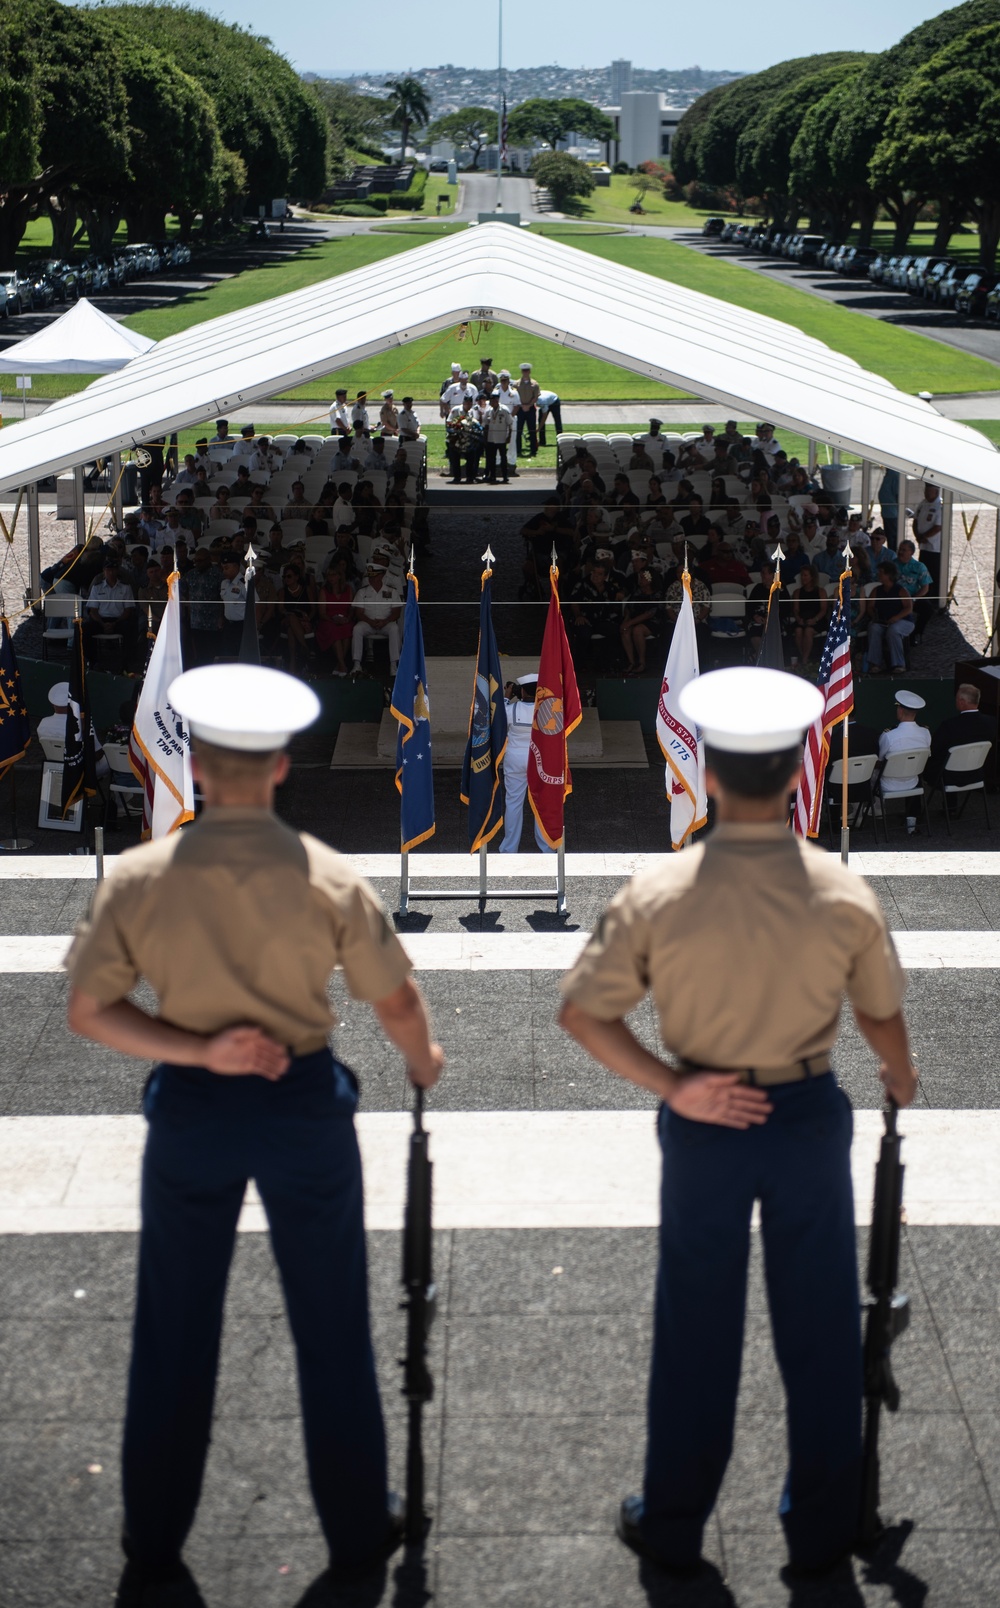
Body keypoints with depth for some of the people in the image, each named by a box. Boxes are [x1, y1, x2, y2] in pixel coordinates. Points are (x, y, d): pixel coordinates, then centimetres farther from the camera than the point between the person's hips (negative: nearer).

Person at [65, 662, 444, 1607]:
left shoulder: (137, 879, -12)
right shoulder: (328, 879, -14)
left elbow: (89, 1011, -10)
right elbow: (396, 1004, -5)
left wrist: (199, 1052, -12)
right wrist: (423, 1063, 15)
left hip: (189, 1110, 1)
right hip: (304, 1104, -1)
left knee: (173, 1335, 15)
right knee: (331, 1328, 15)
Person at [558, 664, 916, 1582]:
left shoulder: (659, 896, -17)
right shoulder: (845, 894, -15)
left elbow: (582, 1013, -14)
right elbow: (883, 1016, -2)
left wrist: (671, 1087, -8)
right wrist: (902, 1081, 18)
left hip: (704, 1124, 0)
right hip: (810, 1117, 0)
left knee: (697, 1331, 16)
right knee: (820, 1331, 16)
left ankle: (674, 1526, 31)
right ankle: (823, 1531, 30)